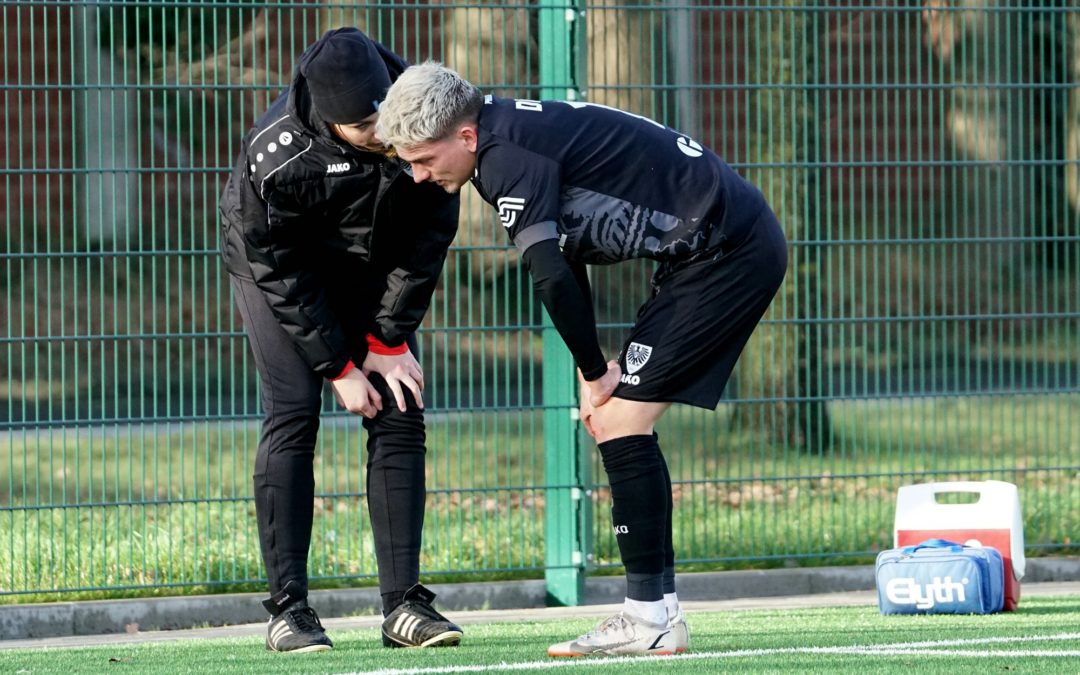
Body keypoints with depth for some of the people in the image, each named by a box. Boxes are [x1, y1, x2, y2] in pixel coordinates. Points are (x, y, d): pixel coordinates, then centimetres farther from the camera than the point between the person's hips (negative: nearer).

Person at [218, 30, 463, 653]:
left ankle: (404, 603, -4)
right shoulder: (276, 158, -37)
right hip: (275, 264, -4)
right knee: (293, 414, -16)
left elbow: (431, 231, -14)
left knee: (400, 414, -6)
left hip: (372, 268, 4)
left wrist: (390, 340, -12)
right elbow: (280, 272, -24)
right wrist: (338, 368, -20)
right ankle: (288, 608, -12)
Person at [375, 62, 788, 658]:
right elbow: (564, 268, 19)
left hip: (730, 249, -10)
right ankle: (658, 611, 12)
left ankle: (649, 619, -9)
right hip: (740, 246, 10)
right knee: (618, 422, 11)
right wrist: (593, 375, 11)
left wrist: (595, 372, -10)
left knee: (620, 423, -10)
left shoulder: (507, 159, -18)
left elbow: (552, 279, -23)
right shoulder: (515, 137, 13)